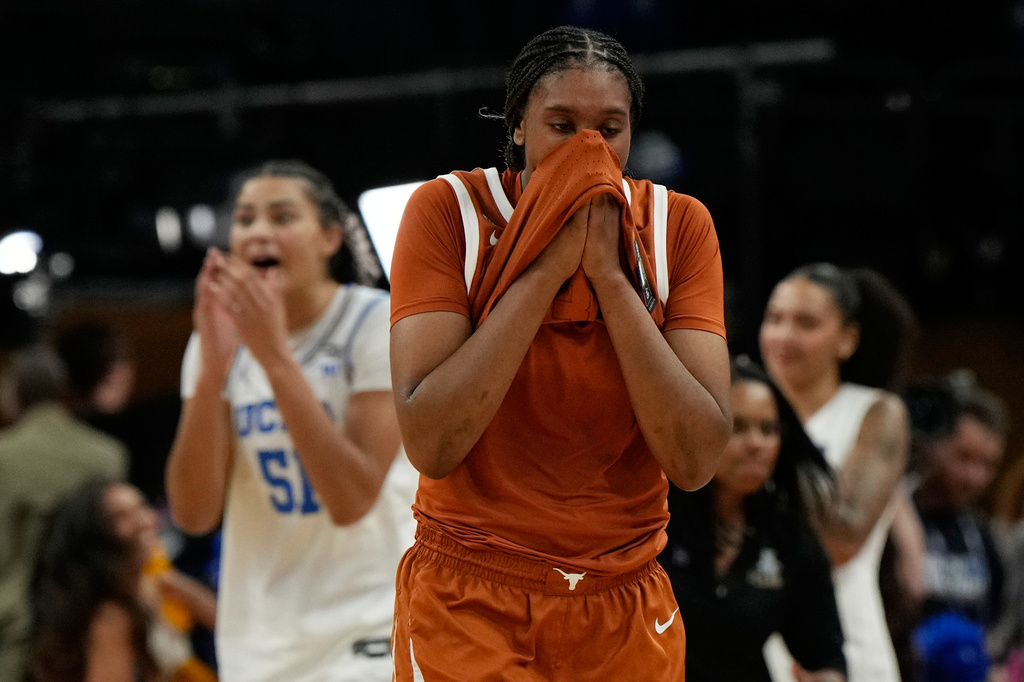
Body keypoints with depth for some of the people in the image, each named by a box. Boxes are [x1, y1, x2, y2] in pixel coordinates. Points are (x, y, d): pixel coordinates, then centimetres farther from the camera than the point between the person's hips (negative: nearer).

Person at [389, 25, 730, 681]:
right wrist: (547, 268, -22)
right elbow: (429, 445, -21)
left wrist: (609, 273, -19)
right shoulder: (449, 210, -10)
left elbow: (696, 461, -15)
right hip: (468, 605, -3)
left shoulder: (678, 226, -4)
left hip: (626, 609, 3)